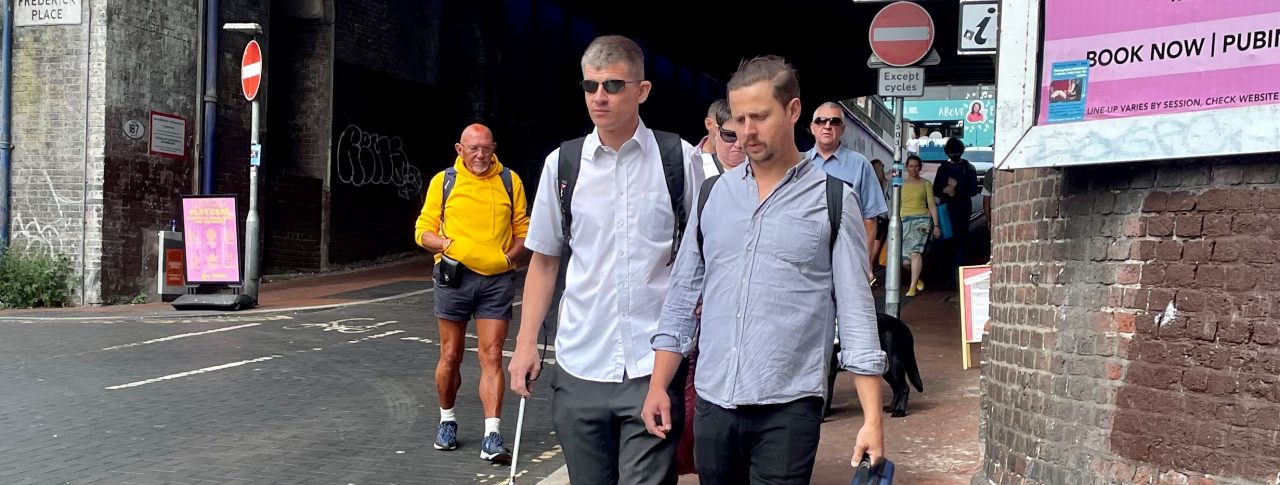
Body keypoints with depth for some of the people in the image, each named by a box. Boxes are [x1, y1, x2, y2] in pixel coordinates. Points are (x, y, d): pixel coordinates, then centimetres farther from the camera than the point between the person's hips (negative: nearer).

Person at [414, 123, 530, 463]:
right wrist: (451, 245, -14)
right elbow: (424, 231, 3)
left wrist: (509, 256, -7)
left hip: (497, 279, 0)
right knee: (450, 356, 9)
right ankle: (447, 421, 30)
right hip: (454, 276, 0)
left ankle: (492, 436, -5)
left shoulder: (510, 181, 5)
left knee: (491, 357, -5)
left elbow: (522, 231, 10)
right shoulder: (443, 181, 3)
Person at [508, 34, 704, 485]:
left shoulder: (680, 159, -2)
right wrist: (526, 344, 5)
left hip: (655, 367, -2)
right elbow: (544, 261, 12)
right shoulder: (561, 164, 5)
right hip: (579, 367, 3)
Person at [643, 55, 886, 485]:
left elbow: (855, 310, -3)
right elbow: (683, 296, 11)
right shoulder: (712, 194, 8)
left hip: (788, 407, -3)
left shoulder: (833, 200, -2)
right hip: (713, 404, 4)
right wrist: (658, 386, 6)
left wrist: (872, 418, -8)